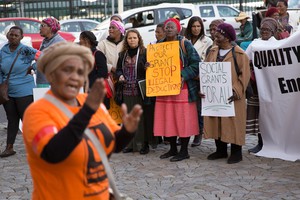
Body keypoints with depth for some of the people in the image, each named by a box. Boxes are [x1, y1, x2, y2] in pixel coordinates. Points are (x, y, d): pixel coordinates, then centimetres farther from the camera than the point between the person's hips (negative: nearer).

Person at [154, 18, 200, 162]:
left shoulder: (185, 44, -3)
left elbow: (196, 64, -8)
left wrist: (184, 75, -18)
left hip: (182, 88, -5)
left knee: (183, 119, -3)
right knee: (168, 119, 7)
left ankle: (184, 151, 6)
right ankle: (173, 149, 19)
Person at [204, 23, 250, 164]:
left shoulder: (239, 54, -7)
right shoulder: (213, 52, 11)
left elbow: (244, 74, -11)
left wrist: (237, 91, -21)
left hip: (231, 97, -6)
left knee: (233, 123, -1)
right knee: (215, 123, 9)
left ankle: (236, 152, 9)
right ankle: (221, 150, 21)